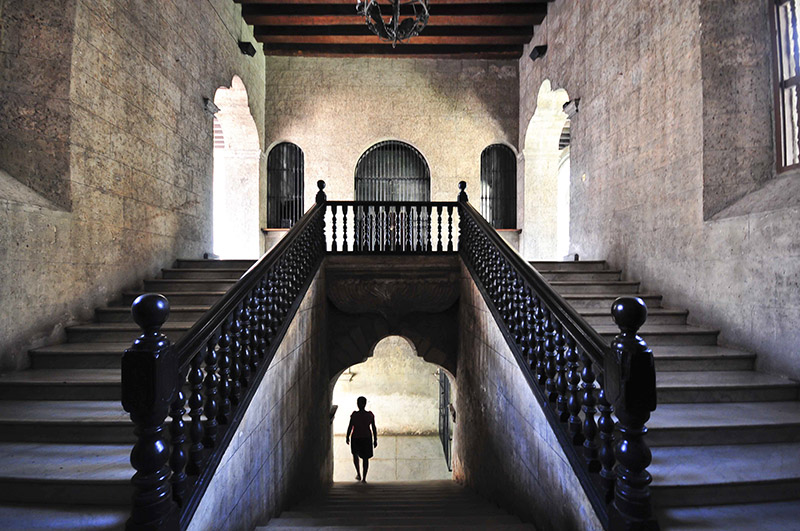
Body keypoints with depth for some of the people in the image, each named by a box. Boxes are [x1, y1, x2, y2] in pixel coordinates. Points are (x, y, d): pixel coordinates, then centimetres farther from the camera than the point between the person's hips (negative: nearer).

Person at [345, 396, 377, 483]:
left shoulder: (354, 415, -15)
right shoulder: (370, 415, -9)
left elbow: (350, 427, -9)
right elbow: (374, 428, -4)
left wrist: (347, 437, 7)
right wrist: (375, 440, 6)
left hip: (356, 439, -1)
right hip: (367, 438, 1)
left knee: (355, 454, 24)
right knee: (365, 458, 13)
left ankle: (358, 474, 19)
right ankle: (364, 478, 12)